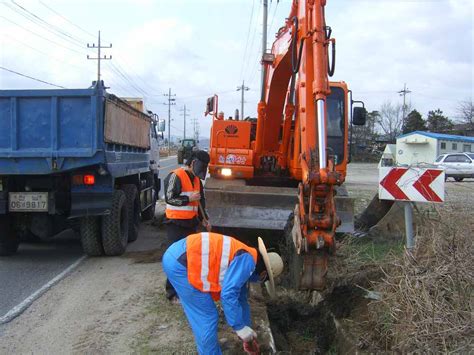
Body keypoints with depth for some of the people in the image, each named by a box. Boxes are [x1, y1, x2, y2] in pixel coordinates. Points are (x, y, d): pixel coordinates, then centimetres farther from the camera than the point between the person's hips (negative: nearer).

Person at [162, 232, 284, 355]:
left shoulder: (243, 260, 20)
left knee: (200, 317, 22)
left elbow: (240, 298, 32)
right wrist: (240, 327, -9)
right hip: (180, 262, -10)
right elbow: (228, 294, -19)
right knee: (208, 318, 1)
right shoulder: (247, 260, -10)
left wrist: (247, 329, 39)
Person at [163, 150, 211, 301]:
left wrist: (203, 218, 12)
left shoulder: (196, 179, 13)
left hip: (191, 224, 8)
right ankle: (172, 292, 1)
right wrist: (188, 199, -19)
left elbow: (200, 201, 21)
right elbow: (169, 198, -18)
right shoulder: (175, 176, -14)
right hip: (176, 224, -8)